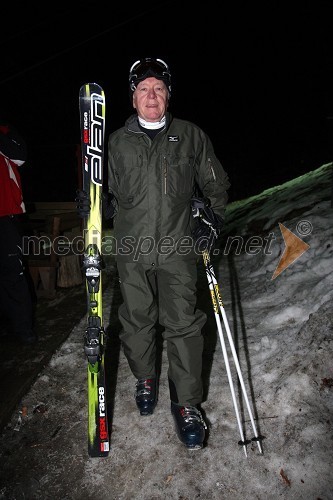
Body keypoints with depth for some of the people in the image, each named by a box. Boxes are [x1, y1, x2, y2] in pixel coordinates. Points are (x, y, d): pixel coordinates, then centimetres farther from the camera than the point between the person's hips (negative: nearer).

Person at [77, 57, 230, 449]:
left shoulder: (191, 136, 9)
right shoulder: (117, 142, 11)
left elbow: (215, 184, 14)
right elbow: (111, 196, 15)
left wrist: (212, 217, 0)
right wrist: (94, 206, -6)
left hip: (178, 248, -1)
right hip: (132, 251, 2)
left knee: (182, 325, -2)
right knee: (137, 321, 10)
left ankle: (186, 403, 14)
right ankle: (145, 378, 36)